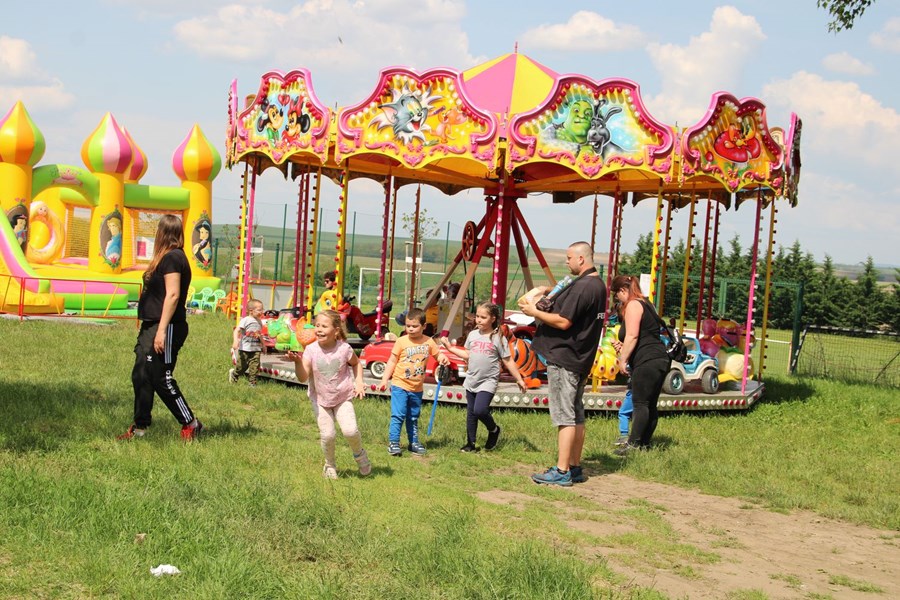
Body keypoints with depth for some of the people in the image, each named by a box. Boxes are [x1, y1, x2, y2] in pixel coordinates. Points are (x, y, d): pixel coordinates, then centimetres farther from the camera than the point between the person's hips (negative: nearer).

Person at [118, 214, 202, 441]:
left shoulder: (172, 258, -15)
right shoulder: (168, 257, 15)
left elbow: (172, 295, -22)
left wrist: (162, 330, -25)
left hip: (166, 327, -10)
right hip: (151, 326, 10)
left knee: (161, 379, -5)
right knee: (141, 377, 10)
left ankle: (190, 424, 6)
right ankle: (140, 427, 16)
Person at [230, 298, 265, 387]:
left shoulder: (259, 321, 10)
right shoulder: (245, 320, -10)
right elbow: (237, 330, -16)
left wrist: (263, 345, 30)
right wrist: (235, 341, -29)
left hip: (256, 349, 5)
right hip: (245, 349, -5)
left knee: (255, 366, -6)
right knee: (242, 366, 5)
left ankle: (253, 383, 2)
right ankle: (233, 374, 34)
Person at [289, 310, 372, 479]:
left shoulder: (344, 349, -14)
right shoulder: (311, 350, -15)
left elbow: (356, 364, 8)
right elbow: (303, 377, -24)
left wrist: (358, 381, -5)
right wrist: (297, 362, -41)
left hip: (343, 397, -1)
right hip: (320, 399, 1)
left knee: (350, 431, -16)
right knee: (327, 435, -8)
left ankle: (359, 454, 18)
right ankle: (330, 465, 21)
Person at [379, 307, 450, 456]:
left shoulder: (428, 342, -1)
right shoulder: (401, 341, -9)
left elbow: (437, 354, 12)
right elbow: (392, 361, -3)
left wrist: (443, 359, -11)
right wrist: (385, 379, -8)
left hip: (417, 388, 3)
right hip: (400, 385, -3)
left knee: (413, 417, 16)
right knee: (398, 415, -8)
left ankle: (414, 442, 27)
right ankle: (393, 442, -1)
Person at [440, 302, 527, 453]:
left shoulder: (498, 338, -8)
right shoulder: (472, 335, 6)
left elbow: (508, 361, -4)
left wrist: (519, 379, -4)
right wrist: (450, 347, 10)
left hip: (488, 381, -6)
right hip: (471, 380, 6)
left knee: (480, 410, -21)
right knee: (471, 413, 11)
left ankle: (493, 430, 8)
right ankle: (470, 444, 23)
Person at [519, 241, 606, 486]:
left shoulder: (582, 287, -18)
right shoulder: (598, 285, 14)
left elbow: (563, 322, -21)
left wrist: (535, 312, -9)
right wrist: (546, 291, 12)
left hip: (564, 358, -10)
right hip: (581, 359, 10)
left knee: (564, 415, -8)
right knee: (576, 415, 13)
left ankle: (562, 472, -7)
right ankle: (575, 468, 19)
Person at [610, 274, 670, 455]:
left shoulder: (633, 305, -8)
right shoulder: (645, 303, 23)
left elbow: (632, 335, -18)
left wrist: (623, 359, -12)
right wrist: (625, 351, 27)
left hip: (647, 361, -10)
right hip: (660, 360, 10)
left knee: (640, 404, -12)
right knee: (650, 405, 9)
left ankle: (633, 443, -14)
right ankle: (645, 442, 12)